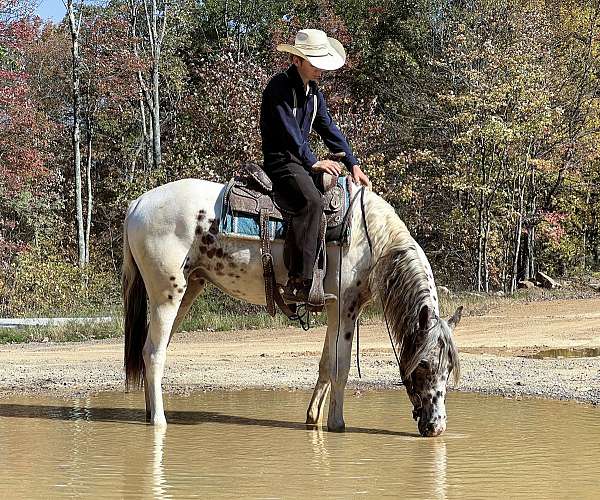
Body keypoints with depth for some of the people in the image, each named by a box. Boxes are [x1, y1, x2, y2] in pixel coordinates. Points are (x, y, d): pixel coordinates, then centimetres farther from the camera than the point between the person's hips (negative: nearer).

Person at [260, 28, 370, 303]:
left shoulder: (313, 92, 17)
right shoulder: (280, 86, -10)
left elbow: (329, 129, 18)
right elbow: (289, 131, -17)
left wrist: (353, 165, 10)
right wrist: (314, 163, -18)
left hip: (303, 161, 10)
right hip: (280, 160, -10)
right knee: (311, 201, -33)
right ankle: (299, 284, -40)